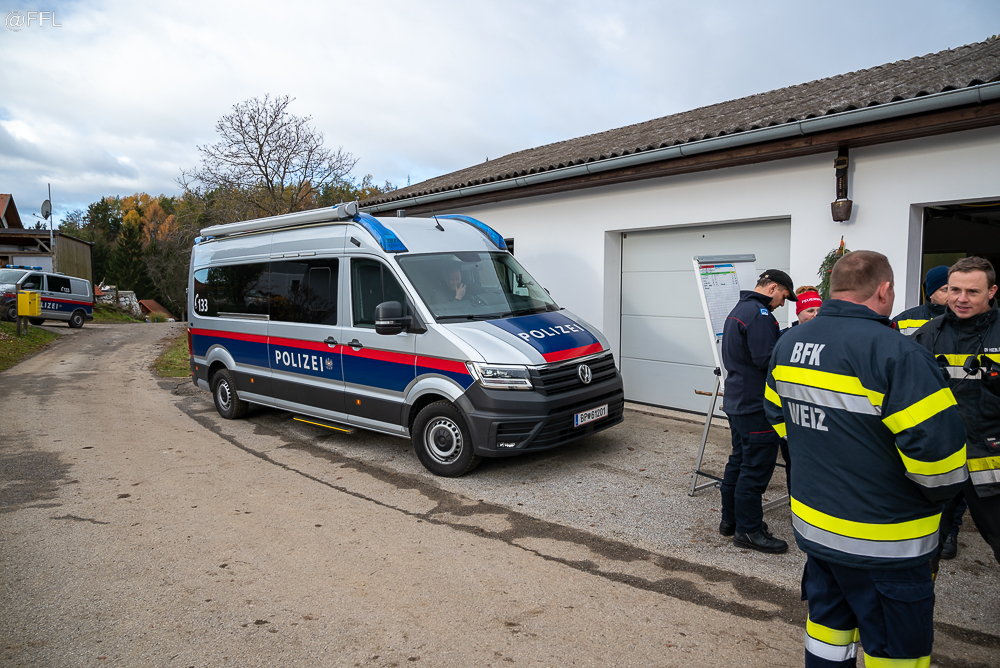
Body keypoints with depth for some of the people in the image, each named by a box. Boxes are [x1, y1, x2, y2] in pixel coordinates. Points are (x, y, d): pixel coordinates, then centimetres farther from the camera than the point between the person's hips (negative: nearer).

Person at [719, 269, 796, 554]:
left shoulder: (738, 310, 17)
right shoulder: (759, 314, -17)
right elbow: (768, 359, -23)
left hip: (737, 400, 11)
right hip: (755, 405, -11)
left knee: (739, 460, 17)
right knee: (756, 466, -3)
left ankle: (730, 519, 27)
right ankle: (748, 530, 5)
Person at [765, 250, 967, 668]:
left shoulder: (788, 344, 0)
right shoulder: (897, 355, -24)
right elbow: (937, 446, -24)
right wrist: (941, 492, -3)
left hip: (812, 523, 7)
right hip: (883, 545, -6)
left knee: (828, 621, 24)